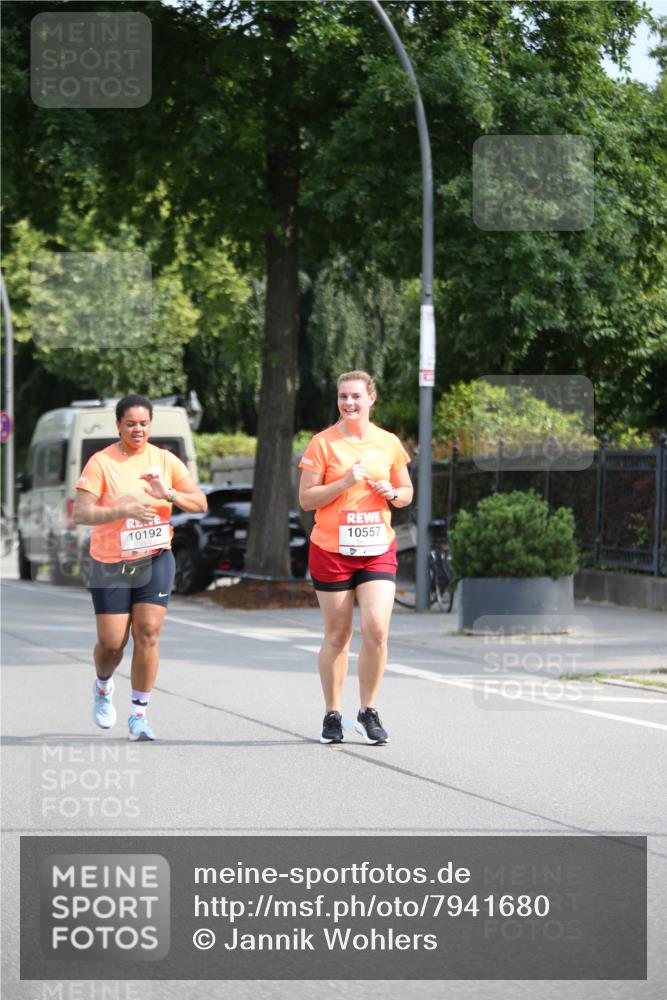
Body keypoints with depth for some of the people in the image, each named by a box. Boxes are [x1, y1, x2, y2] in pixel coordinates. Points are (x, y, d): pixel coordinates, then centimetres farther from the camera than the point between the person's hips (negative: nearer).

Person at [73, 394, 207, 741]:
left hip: (155, 560, 2)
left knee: (148, 634, -9)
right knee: (112, 643, -1)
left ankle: (139, 714, 0)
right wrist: (123, 511, -29)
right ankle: (103, 688, 34)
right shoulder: (101, 463, -9)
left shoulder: (164, 461, 2)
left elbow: (200, 502, 1)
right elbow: (81, 513, -16)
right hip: (111, 565, -2)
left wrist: (168, 494, -18)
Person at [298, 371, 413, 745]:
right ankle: (333, 716, 14)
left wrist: (391, 493, -7)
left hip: (378, 549, 2)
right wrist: (345, 482, -17)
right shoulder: (323, 443, -2)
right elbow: (306, 499, -5)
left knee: (376, 629, -12)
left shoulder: (388, 443, 6)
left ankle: (369, 712, 3)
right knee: (337, 635, 3)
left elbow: (407, 492, 16)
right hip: (332, 549, -2)